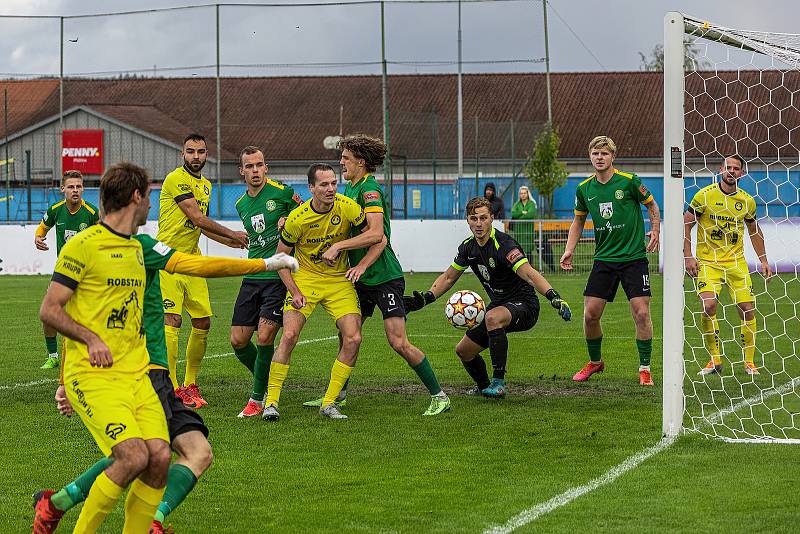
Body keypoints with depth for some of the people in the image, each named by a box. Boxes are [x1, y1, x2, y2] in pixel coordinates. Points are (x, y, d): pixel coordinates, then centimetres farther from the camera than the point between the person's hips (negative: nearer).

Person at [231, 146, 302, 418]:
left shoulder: (283, 192, -5)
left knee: (265, 336, -14)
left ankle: (258, 398, 0)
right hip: (252, 278, 6)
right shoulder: (241, 204, 14)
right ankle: (266, 382, 25)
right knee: (238, 340, 1)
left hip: (279, 276, -6)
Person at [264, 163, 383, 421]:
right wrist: (295, 292, -16)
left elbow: (376, 235, -11)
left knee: (353, 339, -11)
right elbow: (281, 257, -6)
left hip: (339, 280, 2)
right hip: (305, 278, -2)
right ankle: (271, 402, -9)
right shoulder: (297, 218, -17)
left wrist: (340, 245, -21)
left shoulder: (347, 207, -13)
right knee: (289, 335, -18)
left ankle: (329, 403, 0)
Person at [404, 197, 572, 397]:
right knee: (463, 350, 9)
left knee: (493, 317, -39)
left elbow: (529, 274, -35)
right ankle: (484, 387, 38)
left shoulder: (503, 244, -23)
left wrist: (554, 297, -50)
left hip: (524, 305, -8)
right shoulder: (468, 247, 1)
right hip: (498, 306, 8)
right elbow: (448, 277, 14)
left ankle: (498, 383, -32)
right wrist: (425, 299, 1)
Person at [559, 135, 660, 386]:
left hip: (634, 257, -3)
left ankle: (644, 368, 2)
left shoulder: (629, 181, -8)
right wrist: (569, 250, 7)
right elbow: (578, 220, 17)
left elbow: (652, 205, 7)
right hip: (603, 259, 3)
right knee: (590, 314, -1)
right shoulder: (584, 189, 3)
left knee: (641, 313, -11)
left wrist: (655, 230, -6)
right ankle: (595, 362, 23)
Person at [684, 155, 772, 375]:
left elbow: (754, 230, 18)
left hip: (736, 262, 3)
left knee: (748, 309, -2)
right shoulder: (704, 195, -6)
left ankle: (749, 362, 12)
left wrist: (763, 260, 12)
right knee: (708, 305, -19)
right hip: (708, 261, -3)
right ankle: (715, 359, -5)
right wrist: (688, 256, -9)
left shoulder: (747, 201, 4)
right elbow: (686, 224, -1)